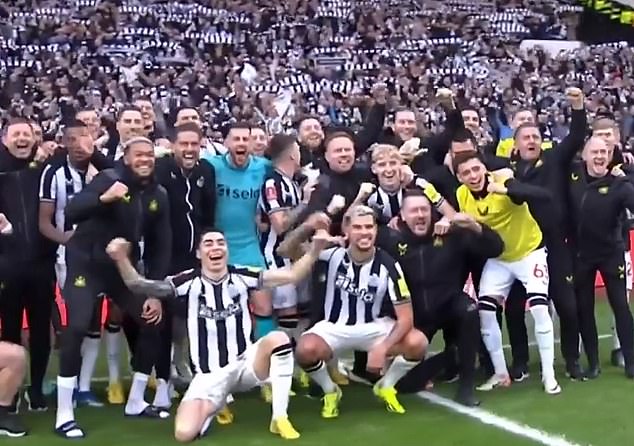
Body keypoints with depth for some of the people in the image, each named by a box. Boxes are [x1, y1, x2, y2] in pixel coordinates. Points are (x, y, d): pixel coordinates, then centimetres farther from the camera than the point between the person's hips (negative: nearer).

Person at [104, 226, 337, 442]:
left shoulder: (241, 277, -2)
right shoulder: (189, 282, -6)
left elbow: (291, 275, -4)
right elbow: (140, 286, -12)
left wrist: (315, 249, -19)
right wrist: (121, 258, -29)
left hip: (244, 364, 1)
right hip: (209, 374, -1)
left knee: (278, 338, -30)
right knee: (184, 433, -21)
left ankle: (279, 418, -17)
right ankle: (213, 406, 17)